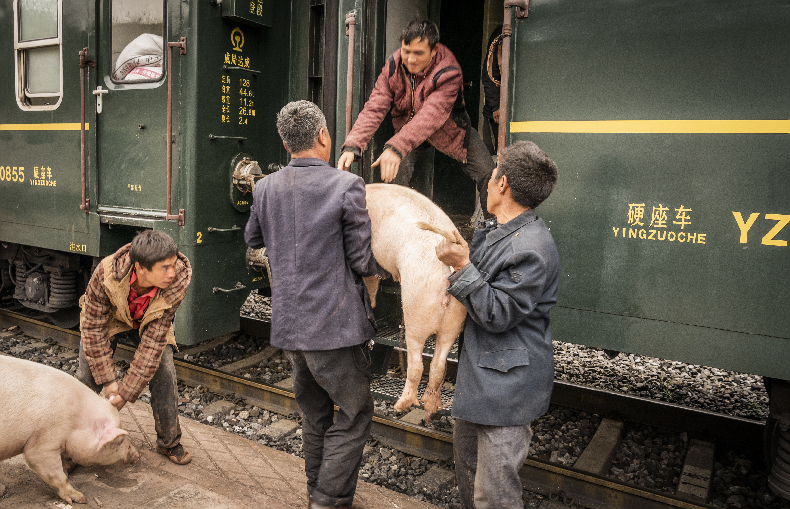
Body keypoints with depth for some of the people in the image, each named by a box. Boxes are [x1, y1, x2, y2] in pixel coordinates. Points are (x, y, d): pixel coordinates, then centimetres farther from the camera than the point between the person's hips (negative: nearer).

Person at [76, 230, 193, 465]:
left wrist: (127, 391, -29)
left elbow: (154, 341, -31)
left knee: (164, 373, -11)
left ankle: (169, 442, 8)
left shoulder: (177, 283, -37)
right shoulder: (105, 275, -40)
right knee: (88, 376, -6)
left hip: (148, 324, 1)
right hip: (108, 320, 0)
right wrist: (108, 380, -24)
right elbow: (93, 328, -25)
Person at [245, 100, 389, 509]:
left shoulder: (265, 188, 3)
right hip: (335, 326, -6)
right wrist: (386, 270, 10)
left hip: (288, 325, 6)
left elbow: (252, 239, 21)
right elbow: (362, 260, -10)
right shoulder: (346, 186, -13)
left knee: (314, 416, 22)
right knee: (354, 416, 10)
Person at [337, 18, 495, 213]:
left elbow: (430, 116, -47)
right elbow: (374, 109, -26)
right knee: (395, 176, -23)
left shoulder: (448, 73, -33)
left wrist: (395, 147, -62)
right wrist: (352, 146, -43)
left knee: (486, 173, -7)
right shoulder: (393, 67, -19)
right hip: (407, 128, 2)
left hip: (449, 129, -1)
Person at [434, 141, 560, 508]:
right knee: (466, 454, 26)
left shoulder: (533, 249, -23)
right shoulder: (493, 230, 8)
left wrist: (462, 267, -25)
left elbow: (497, 315, -22)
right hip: (480, 370, 10)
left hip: (508, 385, -10)